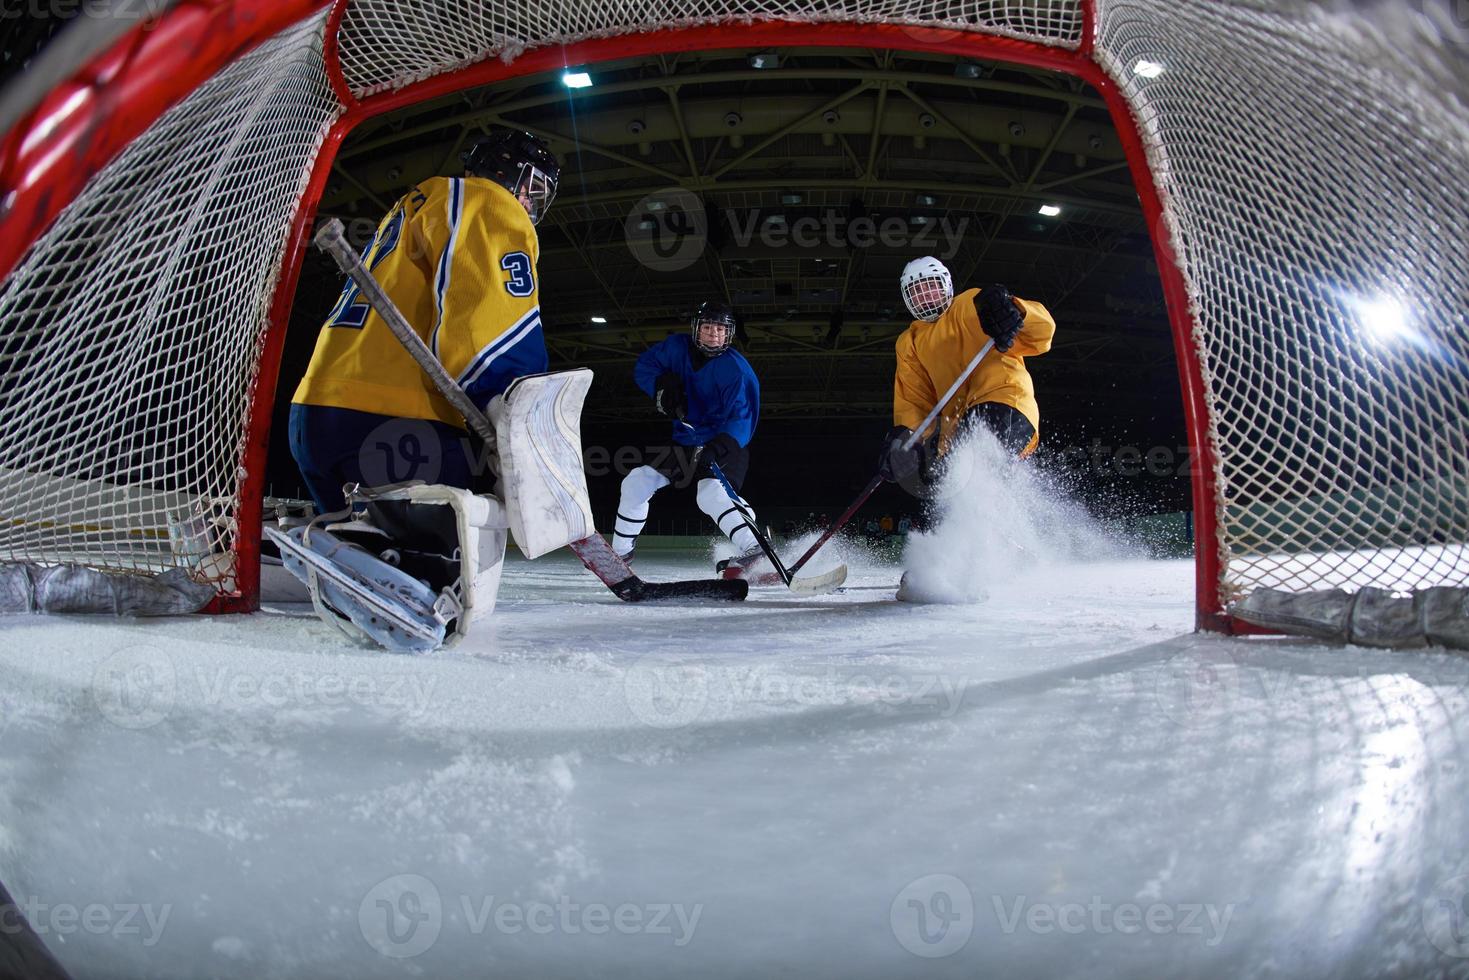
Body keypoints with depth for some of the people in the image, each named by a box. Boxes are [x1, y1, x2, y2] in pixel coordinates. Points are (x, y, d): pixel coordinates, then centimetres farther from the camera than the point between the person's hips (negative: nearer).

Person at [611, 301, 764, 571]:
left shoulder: (736, 369, -22)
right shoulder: (677, 348, -5)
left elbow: (743, 417, -30)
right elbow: (644, 366, 8)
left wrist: (720, 446, -48)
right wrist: (662, 385, -14)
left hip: (725, 444, -7)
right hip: (684, 443, 7)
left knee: (711, 493, -34)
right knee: (636, 483, 6)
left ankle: (752, 551, -43)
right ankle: (619, 552, 23)